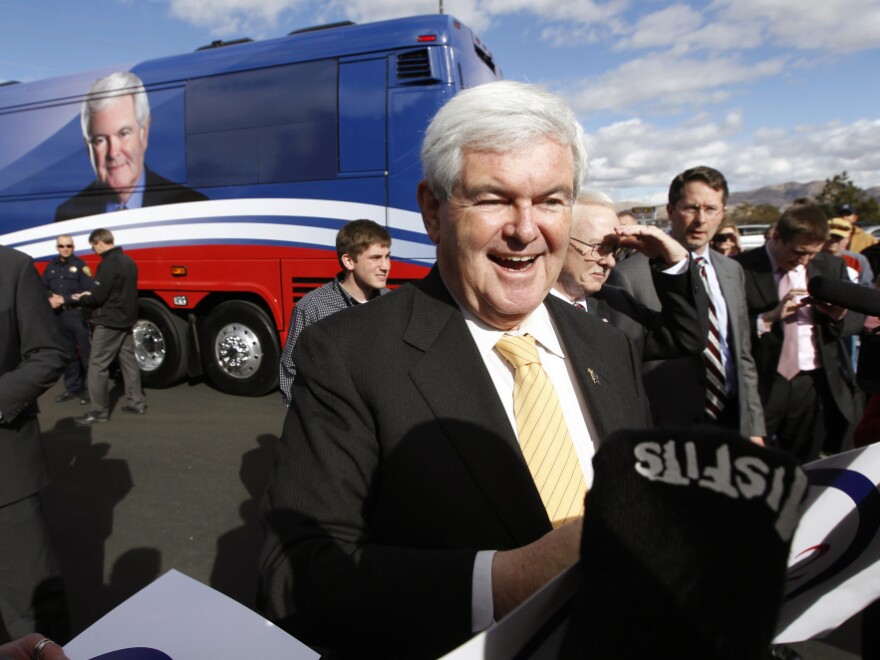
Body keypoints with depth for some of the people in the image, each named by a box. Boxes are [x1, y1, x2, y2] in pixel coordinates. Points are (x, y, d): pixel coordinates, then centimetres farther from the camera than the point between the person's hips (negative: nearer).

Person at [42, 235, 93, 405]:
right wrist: (50, 299, -8)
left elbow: (88, 292, -13)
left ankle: (90, 389, 3)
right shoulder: (52, 266, 13)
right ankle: (72, 388, 22)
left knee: (86, 353, -3)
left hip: (78, 315, -6)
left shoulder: (80, 265, -4)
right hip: (58, 316, 6)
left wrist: (64, 299, -16)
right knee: (67, 353, 13)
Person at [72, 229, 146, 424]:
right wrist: (90, 295, 16)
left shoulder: (108, 264, -19)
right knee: (129, 361, 13)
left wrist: (81, 300, 1)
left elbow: (98, 297, -20)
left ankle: (99, 411, 2)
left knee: (97, 365, -2)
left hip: (109, 322, -9)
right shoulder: (128, 261, 11)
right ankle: (137, 402, 19)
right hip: (126, 319, 9)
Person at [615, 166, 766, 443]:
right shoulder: (630, 275, -14)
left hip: (732, 421, 6)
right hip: (666, 434, -5)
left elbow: (743, 356, 12)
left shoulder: (733, 272, 7)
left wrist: (754, 428, 8)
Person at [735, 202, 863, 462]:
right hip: (763, 389, -4)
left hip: (819, 387, 4)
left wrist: (840, 316, -9)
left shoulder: (832, 266, 9)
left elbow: (858, 318, 13)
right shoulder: (742, 269, -8)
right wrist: (770, 317, -24)